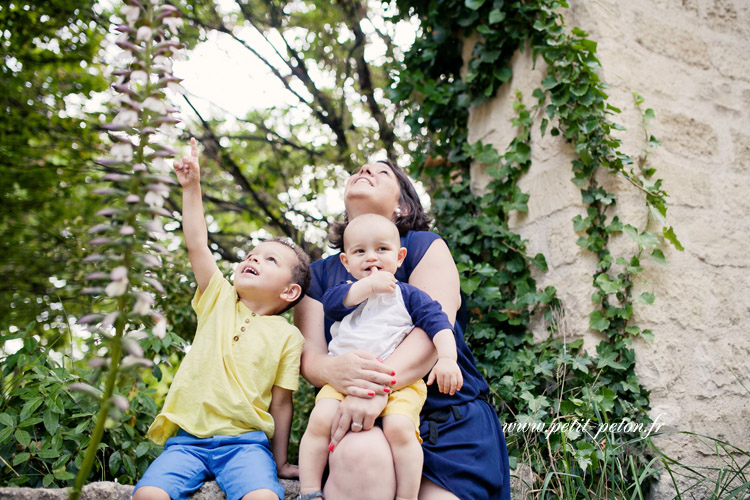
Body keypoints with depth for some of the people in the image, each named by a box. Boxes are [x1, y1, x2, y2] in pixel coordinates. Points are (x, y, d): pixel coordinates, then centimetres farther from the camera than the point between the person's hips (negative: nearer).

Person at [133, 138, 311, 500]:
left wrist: (280, 463, 6)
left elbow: (281, 402, 6)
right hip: (188, 437, 2)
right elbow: (196, 244, 4)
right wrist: (191, 186, -2)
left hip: (246, 440, -2)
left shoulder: (288, 337, 5)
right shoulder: (220, 300, 12)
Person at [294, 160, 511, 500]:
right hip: (359, 422, 2)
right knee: (360, 454, -34)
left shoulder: (423, 245, 7)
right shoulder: (319, 273, 16)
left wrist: (381, 386, -29)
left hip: (448, 421, -1)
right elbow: (309, 355, 3)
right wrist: (333, 369, -24)